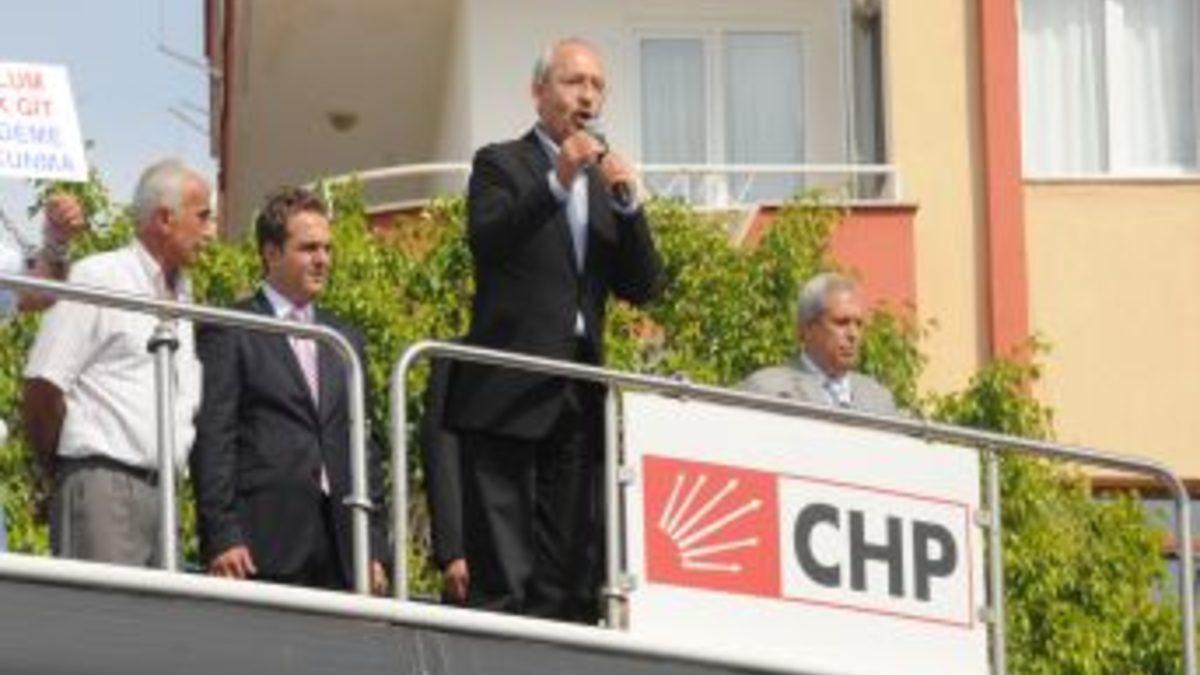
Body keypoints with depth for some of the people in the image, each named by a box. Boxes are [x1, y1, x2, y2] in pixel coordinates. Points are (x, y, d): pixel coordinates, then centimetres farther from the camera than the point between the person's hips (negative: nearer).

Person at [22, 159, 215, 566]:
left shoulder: (182, 295, 20)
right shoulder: (98, 279, -4)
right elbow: (43, 385, -8)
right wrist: (57, 469, 0)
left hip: (162, 488, 8)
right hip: (103, 485, -8)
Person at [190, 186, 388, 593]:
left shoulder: (345, 339, 21)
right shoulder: (228, 334, 2)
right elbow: (211, 441, -4)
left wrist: (372, 548, 12)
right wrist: (221, 538, -13)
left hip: (340, 550, 6)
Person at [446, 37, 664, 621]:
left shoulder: (605, 180, 20)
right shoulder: (501, 165, 5)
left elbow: (642, 287, 10)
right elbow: (486, 243, -14)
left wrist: (626, 203, -5)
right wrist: (558, 183, -24)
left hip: (578, 395, 6)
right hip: (510, 392, -6)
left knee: (569, 574, 3)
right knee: (502, 574, -11)